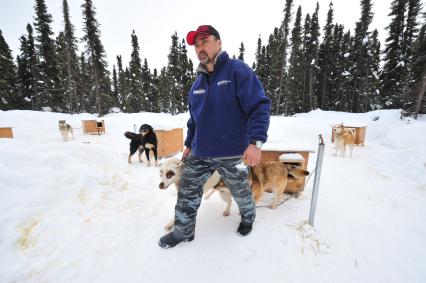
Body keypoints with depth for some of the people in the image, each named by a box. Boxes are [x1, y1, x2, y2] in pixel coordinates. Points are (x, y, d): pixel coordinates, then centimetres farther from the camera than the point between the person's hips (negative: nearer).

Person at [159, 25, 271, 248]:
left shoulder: (238, 70, -9)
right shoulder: (198, 83, 11)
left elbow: (260, 107, -17)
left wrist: (256, 142, -27)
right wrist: (189, 144, 20)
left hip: (232, 154, -5)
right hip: (199, 154, 6)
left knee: (240, 192, 18)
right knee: (187, 192, 8)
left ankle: (248, 217, 49)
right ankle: (183, 231, 31)